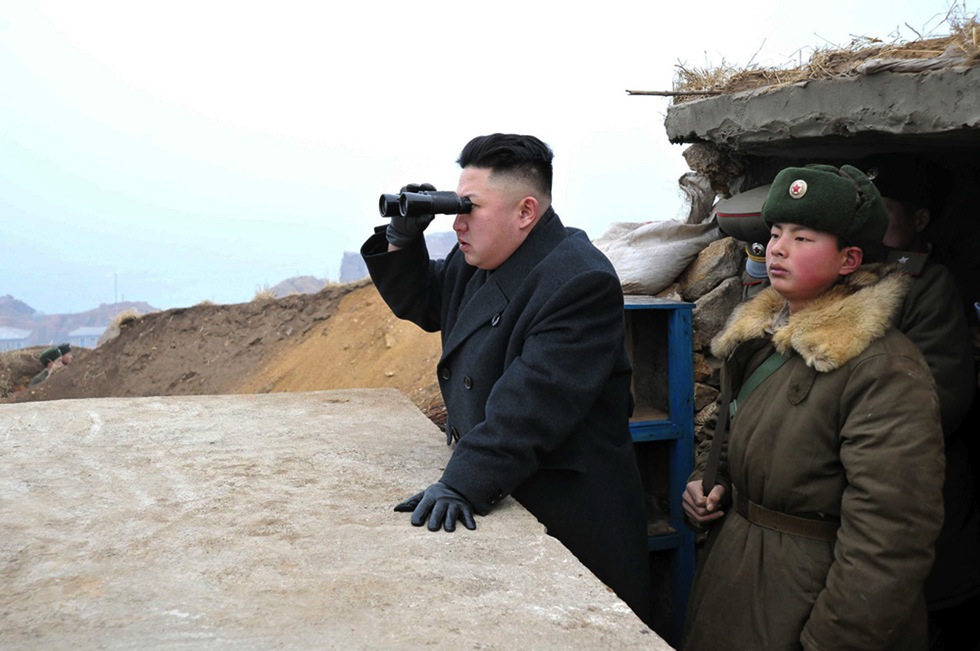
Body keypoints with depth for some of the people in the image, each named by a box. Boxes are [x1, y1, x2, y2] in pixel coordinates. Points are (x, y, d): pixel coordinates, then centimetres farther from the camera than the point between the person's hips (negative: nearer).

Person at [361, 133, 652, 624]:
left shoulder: (580, 283, -24)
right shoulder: (479, 263, 7)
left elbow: (530, 404, -31)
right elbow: (419, 303, 19)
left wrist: (463, 485, -36)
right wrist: (401, 239, 0)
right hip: (500, 503, 9)